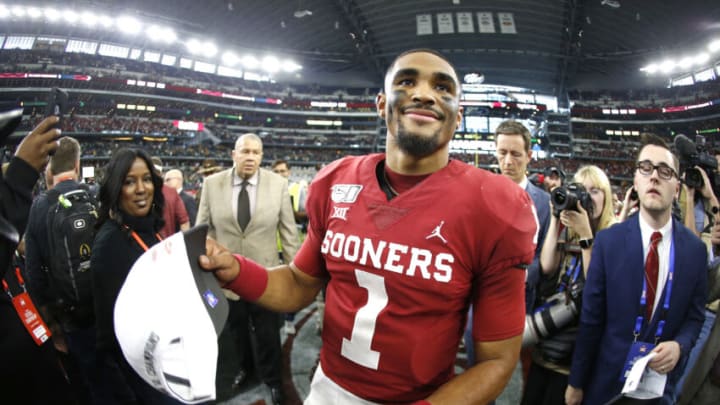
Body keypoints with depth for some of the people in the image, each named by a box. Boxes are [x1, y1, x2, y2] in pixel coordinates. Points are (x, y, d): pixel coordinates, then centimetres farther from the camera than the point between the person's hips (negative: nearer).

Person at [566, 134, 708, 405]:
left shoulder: (696, 249, -3)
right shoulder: (608, 241, -10)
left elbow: (694, 316, 5)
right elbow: (590, 318, -9)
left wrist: (679, 346, -17)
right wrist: (576, 382, -6)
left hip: (660, 382, 2)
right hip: (606, 379, -2)